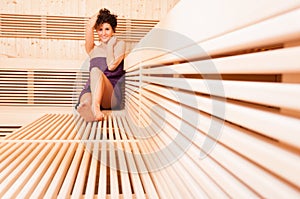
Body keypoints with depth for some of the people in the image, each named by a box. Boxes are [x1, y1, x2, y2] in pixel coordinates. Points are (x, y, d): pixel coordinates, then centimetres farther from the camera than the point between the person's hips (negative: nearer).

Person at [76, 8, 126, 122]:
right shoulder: (93, 49, 24)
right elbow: (89, 25, 8)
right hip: (92, 89, 3)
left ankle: (95, 108, -61)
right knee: (86, 99, -35)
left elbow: (111, 66, -3)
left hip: (113, 95, -3)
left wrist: (110, 45, 10)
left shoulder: (119, 44, 15)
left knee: (96, 70, -35)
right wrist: (101, 13, 24)